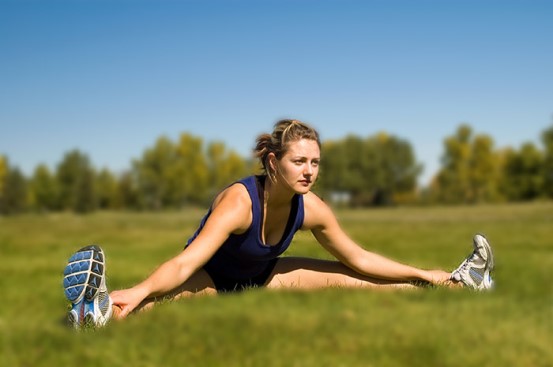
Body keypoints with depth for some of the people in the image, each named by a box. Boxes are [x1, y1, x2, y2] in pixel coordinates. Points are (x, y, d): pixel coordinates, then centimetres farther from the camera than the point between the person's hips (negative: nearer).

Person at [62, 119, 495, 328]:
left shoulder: (312, 208, -17)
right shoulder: (239, 201, -35)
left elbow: (360, 259, -2)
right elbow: (187, 262, -46)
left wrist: (423, 274, -2)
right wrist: (136, 293, -63)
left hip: (261, 277, 6)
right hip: (210, 280, -6)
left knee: (350, 279, 6)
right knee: (172, 297, -42)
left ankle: (457, 283, 19)